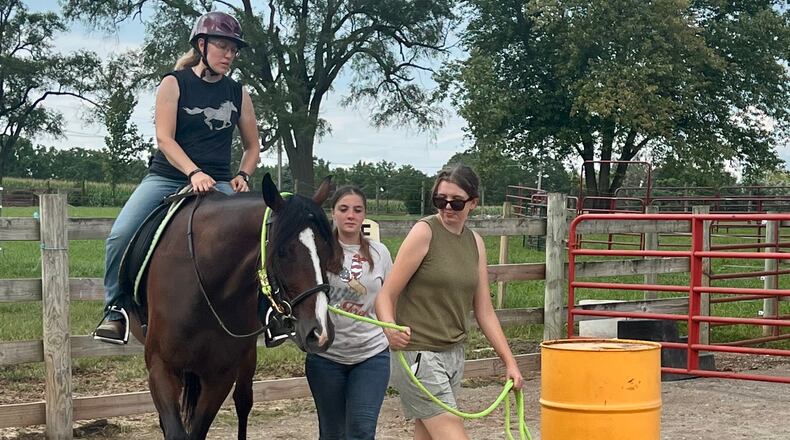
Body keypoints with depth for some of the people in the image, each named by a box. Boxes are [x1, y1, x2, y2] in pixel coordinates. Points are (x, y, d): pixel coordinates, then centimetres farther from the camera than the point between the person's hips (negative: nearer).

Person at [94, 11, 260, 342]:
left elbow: (252, 147, 19)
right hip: (167, 177, -2)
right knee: (121, 234, -23)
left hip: (217, 182, 2)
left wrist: (242, 175, -2)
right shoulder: (174, 83, 0)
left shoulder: (238, 94, 10)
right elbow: (164, 138, -11)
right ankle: (115, 308, -6)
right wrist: (194, 173, -26)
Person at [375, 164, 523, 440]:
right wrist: (390, 327, -32)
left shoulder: (475, 242, 9)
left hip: (454, 354, 7)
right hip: (418, 353, -7)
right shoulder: (424, 232, -10)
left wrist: (510, 362, 7)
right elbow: (386, 295, -12)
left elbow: (484, 312, 12)